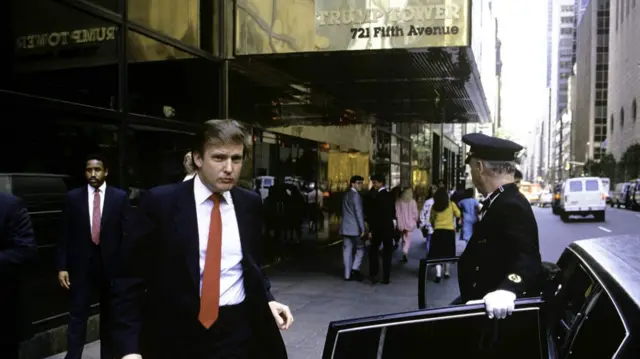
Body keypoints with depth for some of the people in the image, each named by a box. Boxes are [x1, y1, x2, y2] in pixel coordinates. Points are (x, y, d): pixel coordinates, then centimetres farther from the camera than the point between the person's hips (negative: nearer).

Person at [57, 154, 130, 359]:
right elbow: (64, 235, 2)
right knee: (77, 316, 0)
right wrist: (62, 266, -4)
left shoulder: (120, 197, -1)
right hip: (81, 264, 0)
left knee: (110, 315, 14)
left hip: (111, 264, 0)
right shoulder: (73, 197, 2)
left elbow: (127, 233, -2)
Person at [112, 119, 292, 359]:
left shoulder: (250, 204, 2)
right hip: (176, 336, -2)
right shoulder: (160, 202, -9)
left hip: (239, 332, 3)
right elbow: (129, 278, -6)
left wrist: (267, 300, 0)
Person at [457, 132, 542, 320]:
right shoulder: (499, 202, 8)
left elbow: (527, 258, -36)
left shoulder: (512, 206, -23)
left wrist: (507, 289, -54)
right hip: (482, 305, 9)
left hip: (498, 312, -9)